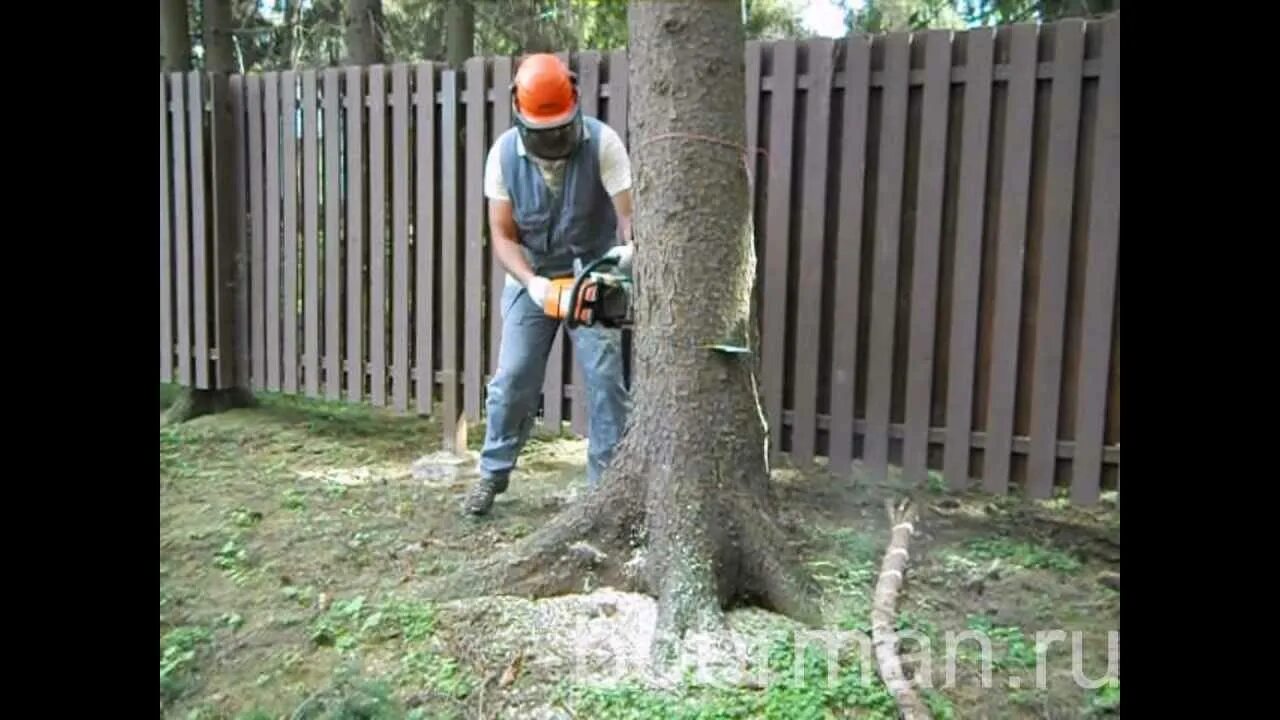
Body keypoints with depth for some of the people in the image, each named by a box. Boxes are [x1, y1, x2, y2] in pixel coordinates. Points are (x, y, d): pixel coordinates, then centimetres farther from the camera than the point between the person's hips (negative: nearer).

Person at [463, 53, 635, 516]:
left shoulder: (602, 143, -20)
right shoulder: (504, 153, -13)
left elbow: (630, 213, -25)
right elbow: (502, 235, -12)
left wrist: (631, 247, -49)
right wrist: (531, 282, -29)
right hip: (530, 277, 2)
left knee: (605, 379, -4)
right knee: (512, 378, 2)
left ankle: (607, 481, 7)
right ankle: (493, 473, 19)